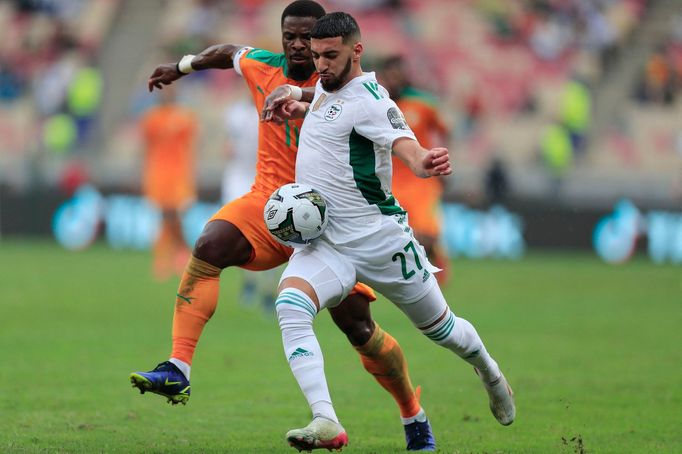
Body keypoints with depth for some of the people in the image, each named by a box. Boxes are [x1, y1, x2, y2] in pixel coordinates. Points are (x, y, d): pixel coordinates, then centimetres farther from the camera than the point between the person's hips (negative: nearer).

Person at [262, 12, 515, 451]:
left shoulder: (369, 100, -18)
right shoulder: (326, 86, 6)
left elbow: (404, 143, -35)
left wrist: (423, 162, -59)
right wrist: (298, 108, 9)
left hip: (379, 239, -6)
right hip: (322, 243, 6)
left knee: (439, 327, 14)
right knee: (290, 308, -25)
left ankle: (490, 373, 49)